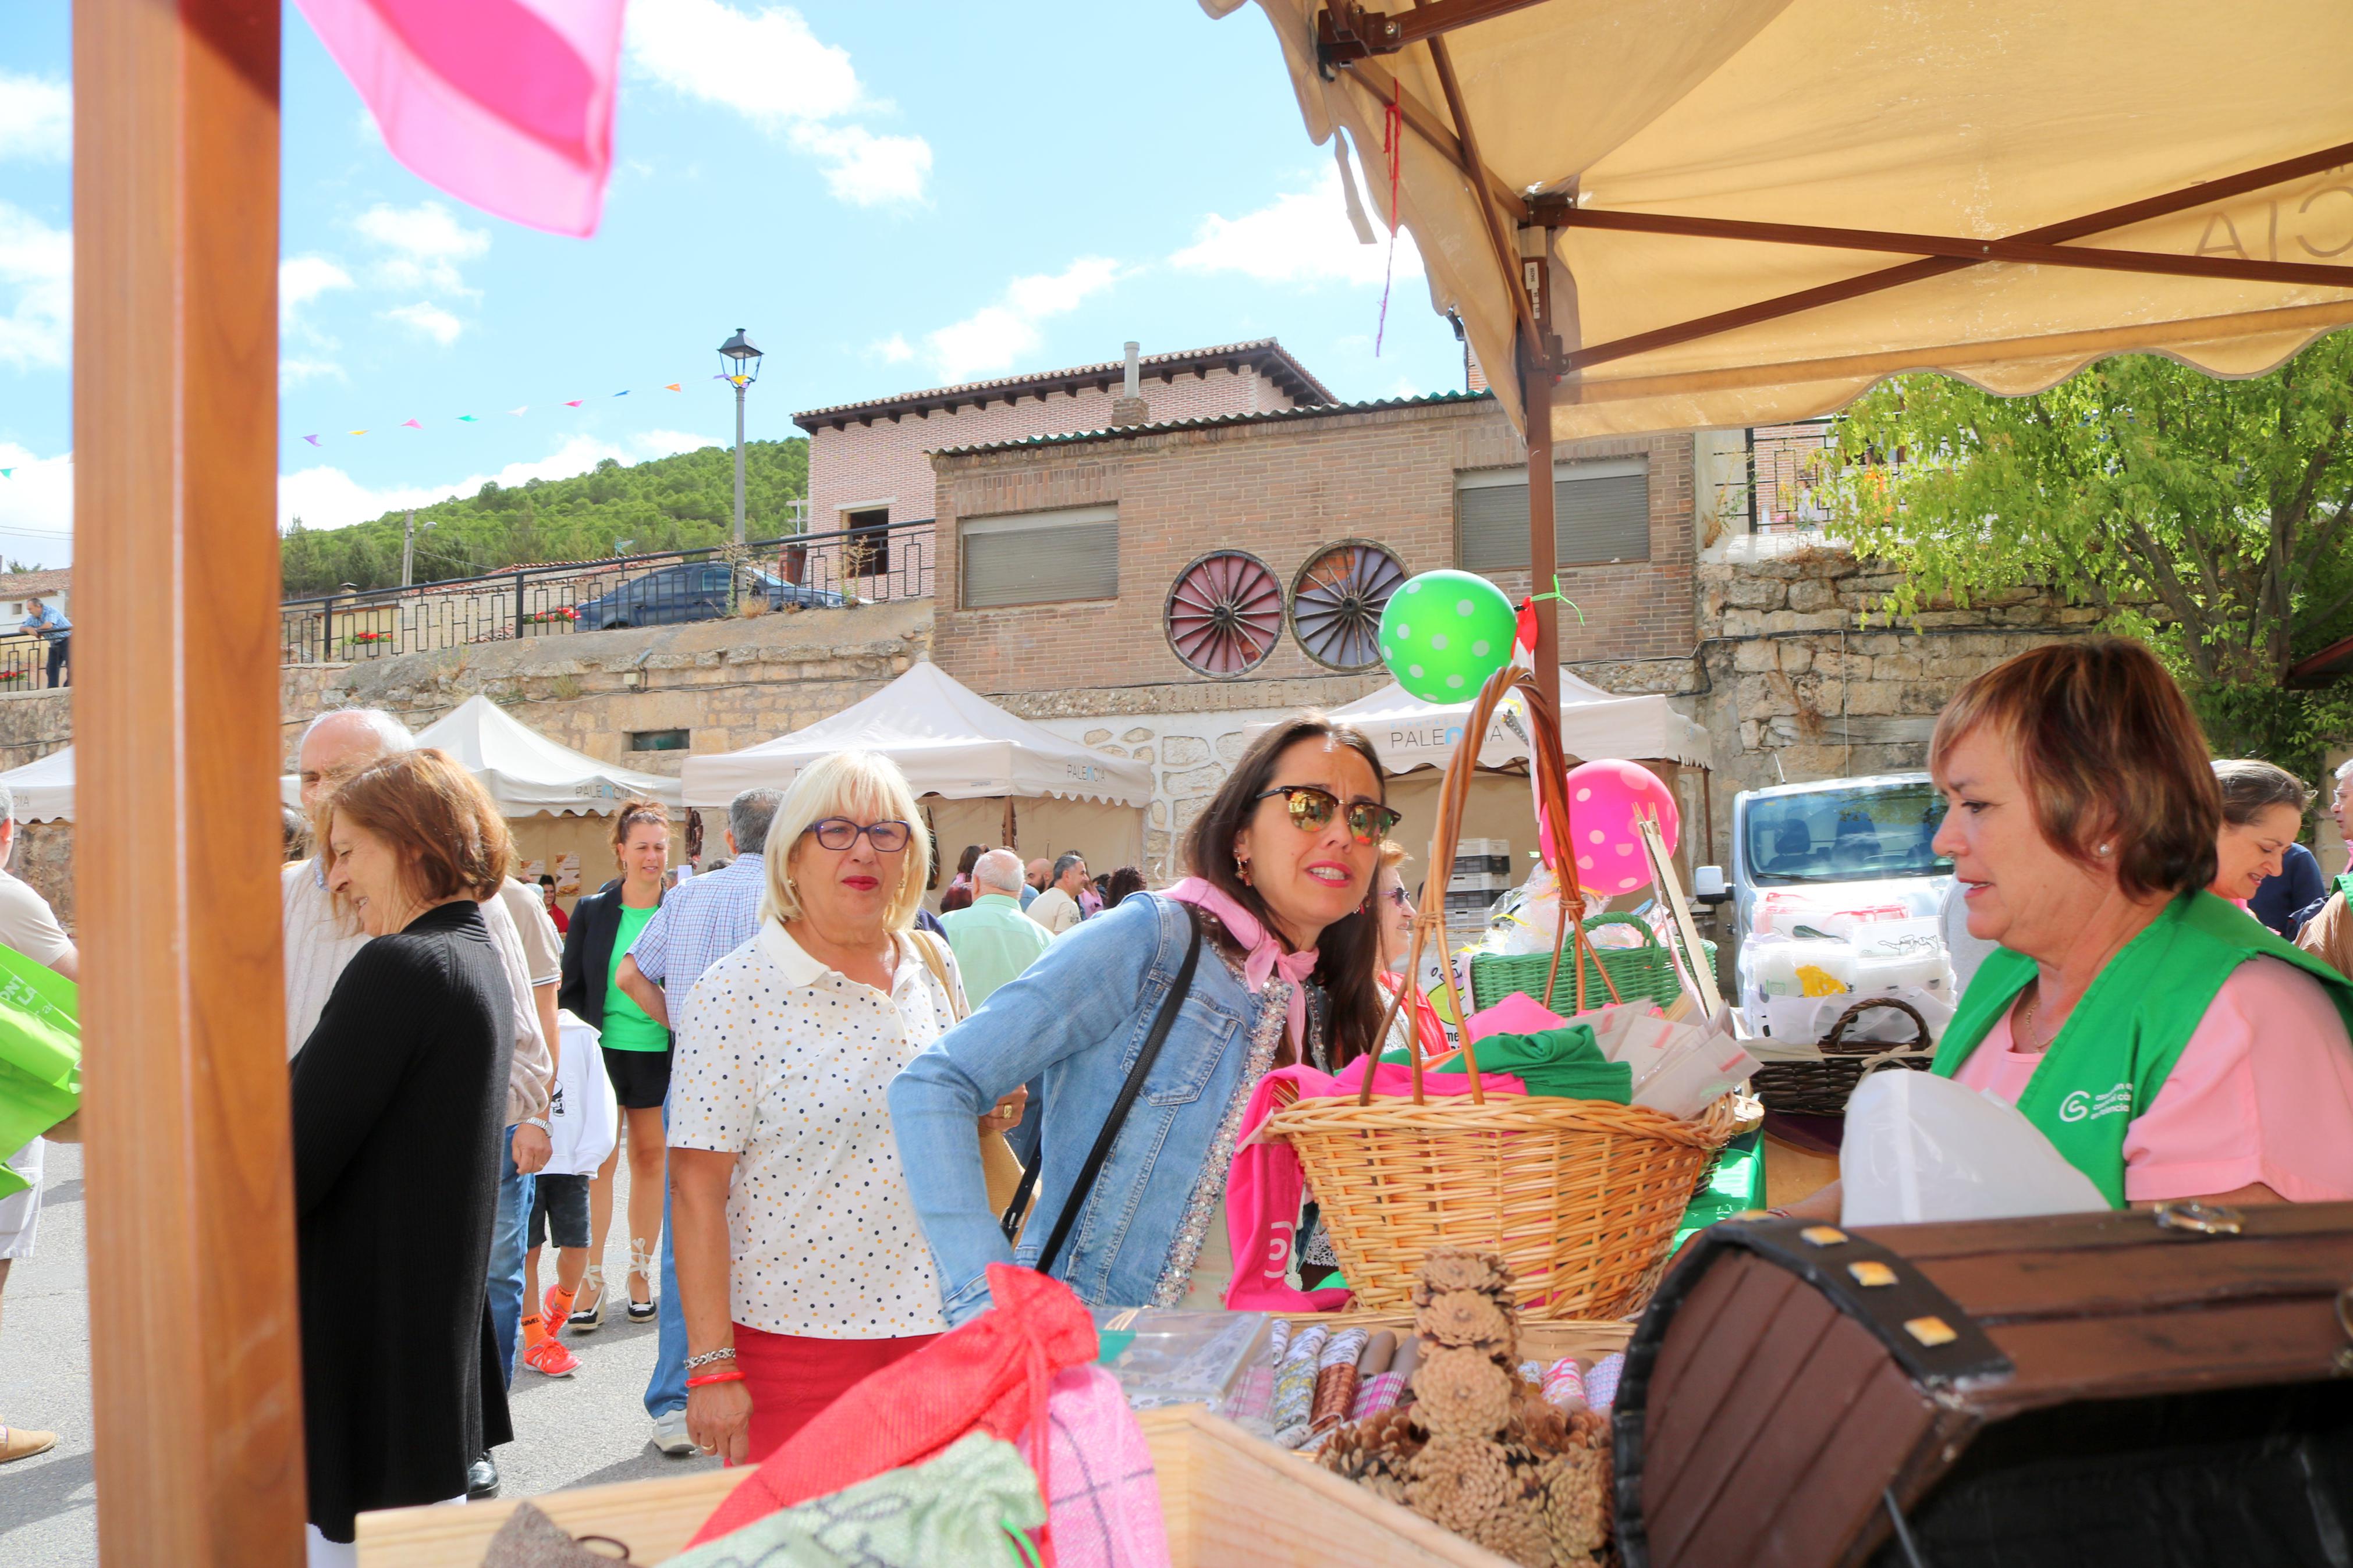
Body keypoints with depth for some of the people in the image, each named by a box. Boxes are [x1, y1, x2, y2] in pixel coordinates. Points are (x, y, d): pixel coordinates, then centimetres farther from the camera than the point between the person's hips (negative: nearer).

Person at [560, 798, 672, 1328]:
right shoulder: (592, 909, 2)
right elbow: (570, 988, 5)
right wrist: (596, 1029, -5)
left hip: (660, 1055, 1)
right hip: (604, 1052, 0)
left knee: (650, 1160, 8)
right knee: (599, 1162, -2)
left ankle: (641, 1274, 20)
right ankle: (592, 1277, 7)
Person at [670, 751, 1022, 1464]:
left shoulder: (934, 964, 7)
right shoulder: (736, 991, -10)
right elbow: (698, 1187, -12)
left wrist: (987, 1111, 0)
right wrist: (712, 1367, -13)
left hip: (941, 1324, 5)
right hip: (795, 1337, -4)